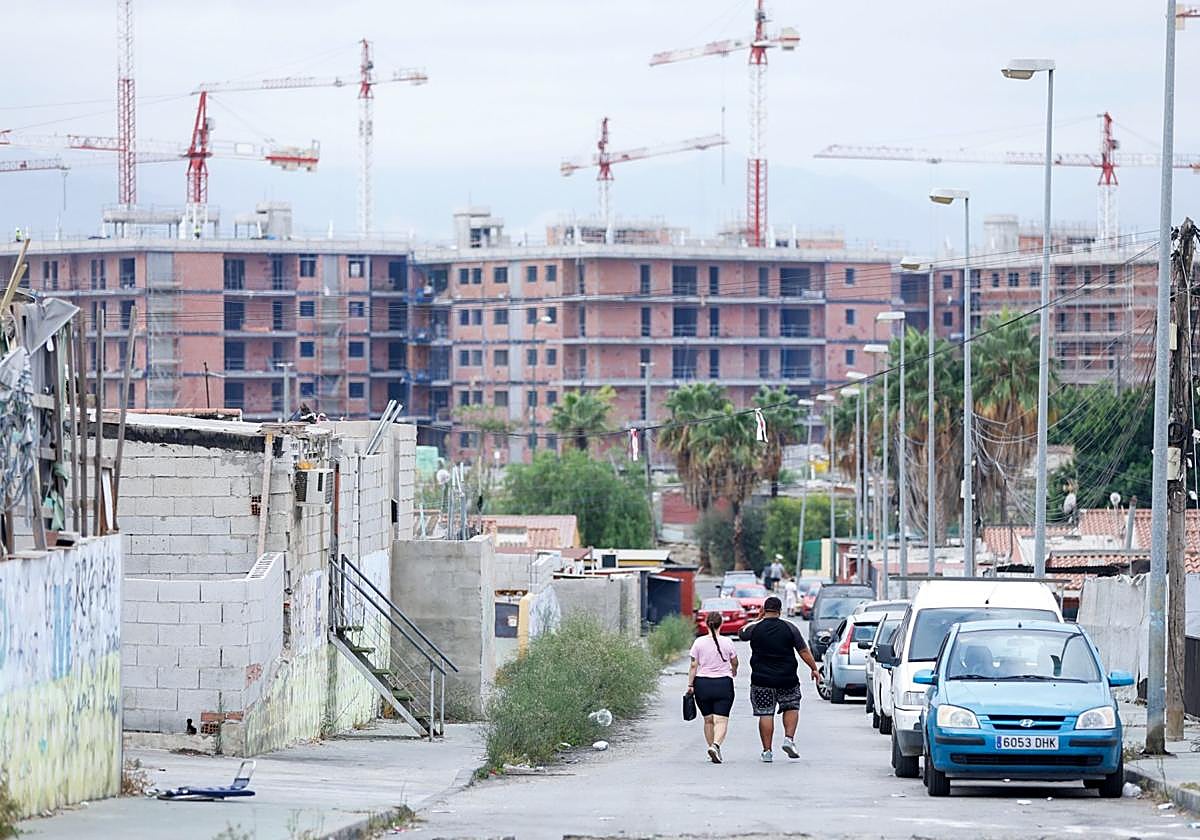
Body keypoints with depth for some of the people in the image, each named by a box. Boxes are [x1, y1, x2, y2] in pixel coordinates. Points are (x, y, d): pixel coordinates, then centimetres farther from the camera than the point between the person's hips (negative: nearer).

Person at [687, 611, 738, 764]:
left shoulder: (699, 642, -3)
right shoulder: (727, 643, -3)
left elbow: (693, 666, -3)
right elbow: (734, 662, 12)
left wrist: (690, 685, 5)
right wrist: (733, 671, 35)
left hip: (702, 683, 2)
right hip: (723, 684, -2)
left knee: (708, 719, 15)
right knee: (721, 720, -6)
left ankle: (712, 747, 20)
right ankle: (716, 745, -27)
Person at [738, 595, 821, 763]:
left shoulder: (755, 628, -4)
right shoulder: (790, 628, -4)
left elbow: (741, 634, 19)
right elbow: (804, 651, -2)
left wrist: (758, 619, 23)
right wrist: (814, 668, 8)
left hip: (762, 679, 0)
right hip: (787, 679, 0)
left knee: (765, 714, 3)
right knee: (791, 708, 18)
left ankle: (767, 750, 2)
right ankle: (789, 738, -1)